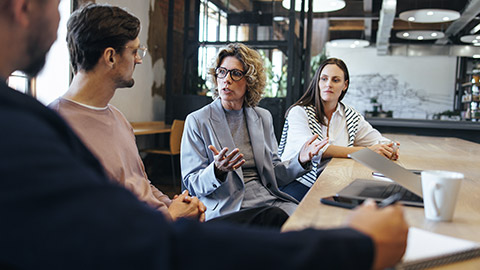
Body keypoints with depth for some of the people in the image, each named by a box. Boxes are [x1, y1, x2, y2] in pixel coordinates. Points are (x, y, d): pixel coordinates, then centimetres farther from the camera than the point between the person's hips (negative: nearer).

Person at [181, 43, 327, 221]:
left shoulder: (263, 118, 12)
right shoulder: (197, 121, -2)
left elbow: (273, 174, 14)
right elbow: (192, 184, -5)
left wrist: (299, 161, -5)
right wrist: (217, 171, -26)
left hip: (268, 199, 5)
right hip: (226, 208, -5)